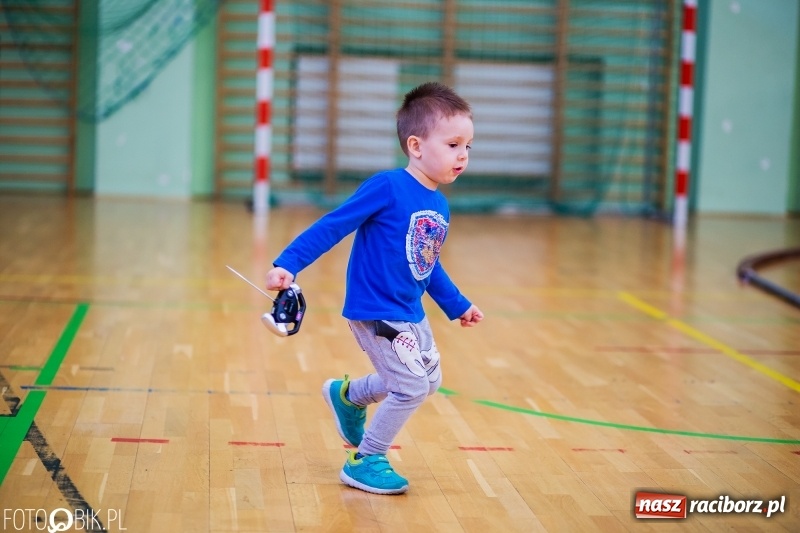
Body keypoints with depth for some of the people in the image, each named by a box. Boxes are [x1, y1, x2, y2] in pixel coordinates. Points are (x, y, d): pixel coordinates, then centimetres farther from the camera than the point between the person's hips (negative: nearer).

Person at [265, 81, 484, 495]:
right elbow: (331, 227, -19)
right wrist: (287, 265, -26)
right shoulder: (387, 189, -21)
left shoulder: (440, 206, 4)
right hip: (375, 312, -9)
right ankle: (364, 462, 10)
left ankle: (347, 395, 41)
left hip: (411, 315, 9)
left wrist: (458, 306, 25)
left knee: (429, 381, 20)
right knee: (412, 386, -9)